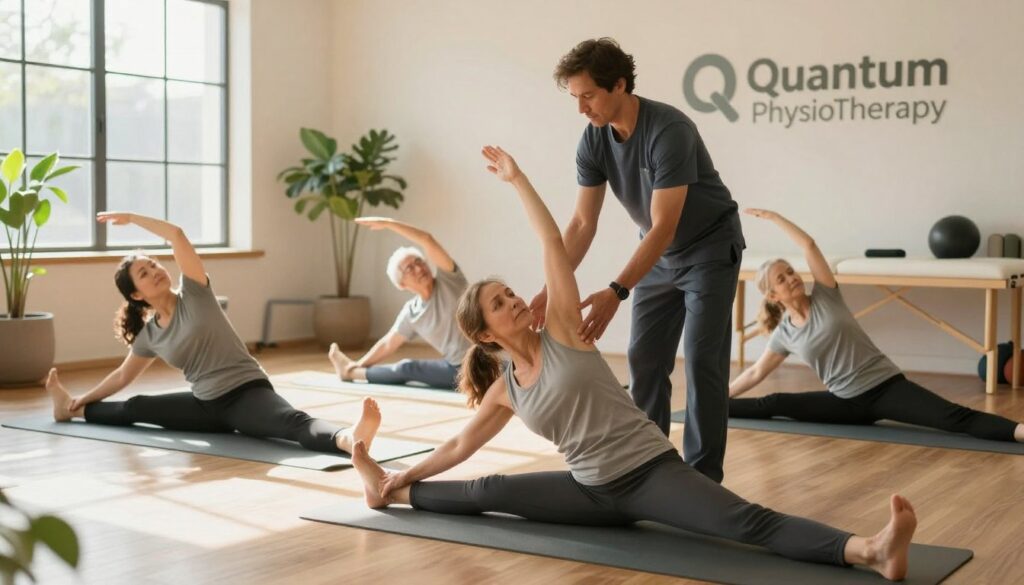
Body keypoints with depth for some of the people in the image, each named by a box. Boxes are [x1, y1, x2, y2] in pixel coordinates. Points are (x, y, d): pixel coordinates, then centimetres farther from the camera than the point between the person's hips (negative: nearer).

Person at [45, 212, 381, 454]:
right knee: (136, 409, 17)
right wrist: (83, 400, 35)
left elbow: (176, 235, -17)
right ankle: (72, 409, 46)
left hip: (247, 394, -6)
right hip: (207, 405, 6)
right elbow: (122, 376, 27)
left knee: (296, 423, -38)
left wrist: (131, 218, -4)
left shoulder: (193, 294, -6)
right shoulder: (149, 335, 8)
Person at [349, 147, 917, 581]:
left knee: (753, 523, -27)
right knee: (487, 493, 8)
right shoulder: (505, 390, 8)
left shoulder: (562, 331, -4)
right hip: (596, 492, 5)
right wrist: (407, 476, 32)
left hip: (653, 472, -4)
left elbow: (556, 246, -9)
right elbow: (461, 445, 24)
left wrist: (518, 180, -7)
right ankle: (390, 492, 32)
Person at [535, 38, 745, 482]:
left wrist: (616, 292, -44)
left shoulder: (669, 131, -32)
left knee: (702, 360, -9)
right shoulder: (593, 141, -12)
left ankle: (702, 475, -2)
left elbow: (664, 226, -35)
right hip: (658, 254, 6)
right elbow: (583, 223, -10)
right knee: (643, 360, 3)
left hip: (710, 248, -6)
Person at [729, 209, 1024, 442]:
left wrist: (775, 217, -4)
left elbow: (808, 245, -10)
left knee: (955, 417, -24)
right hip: (847, 403, 3)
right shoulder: (783, 334, 4)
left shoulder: (825, 296, -2)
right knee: (772, 405, -5)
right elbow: (756, 372, 16)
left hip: (885, 386, -3)